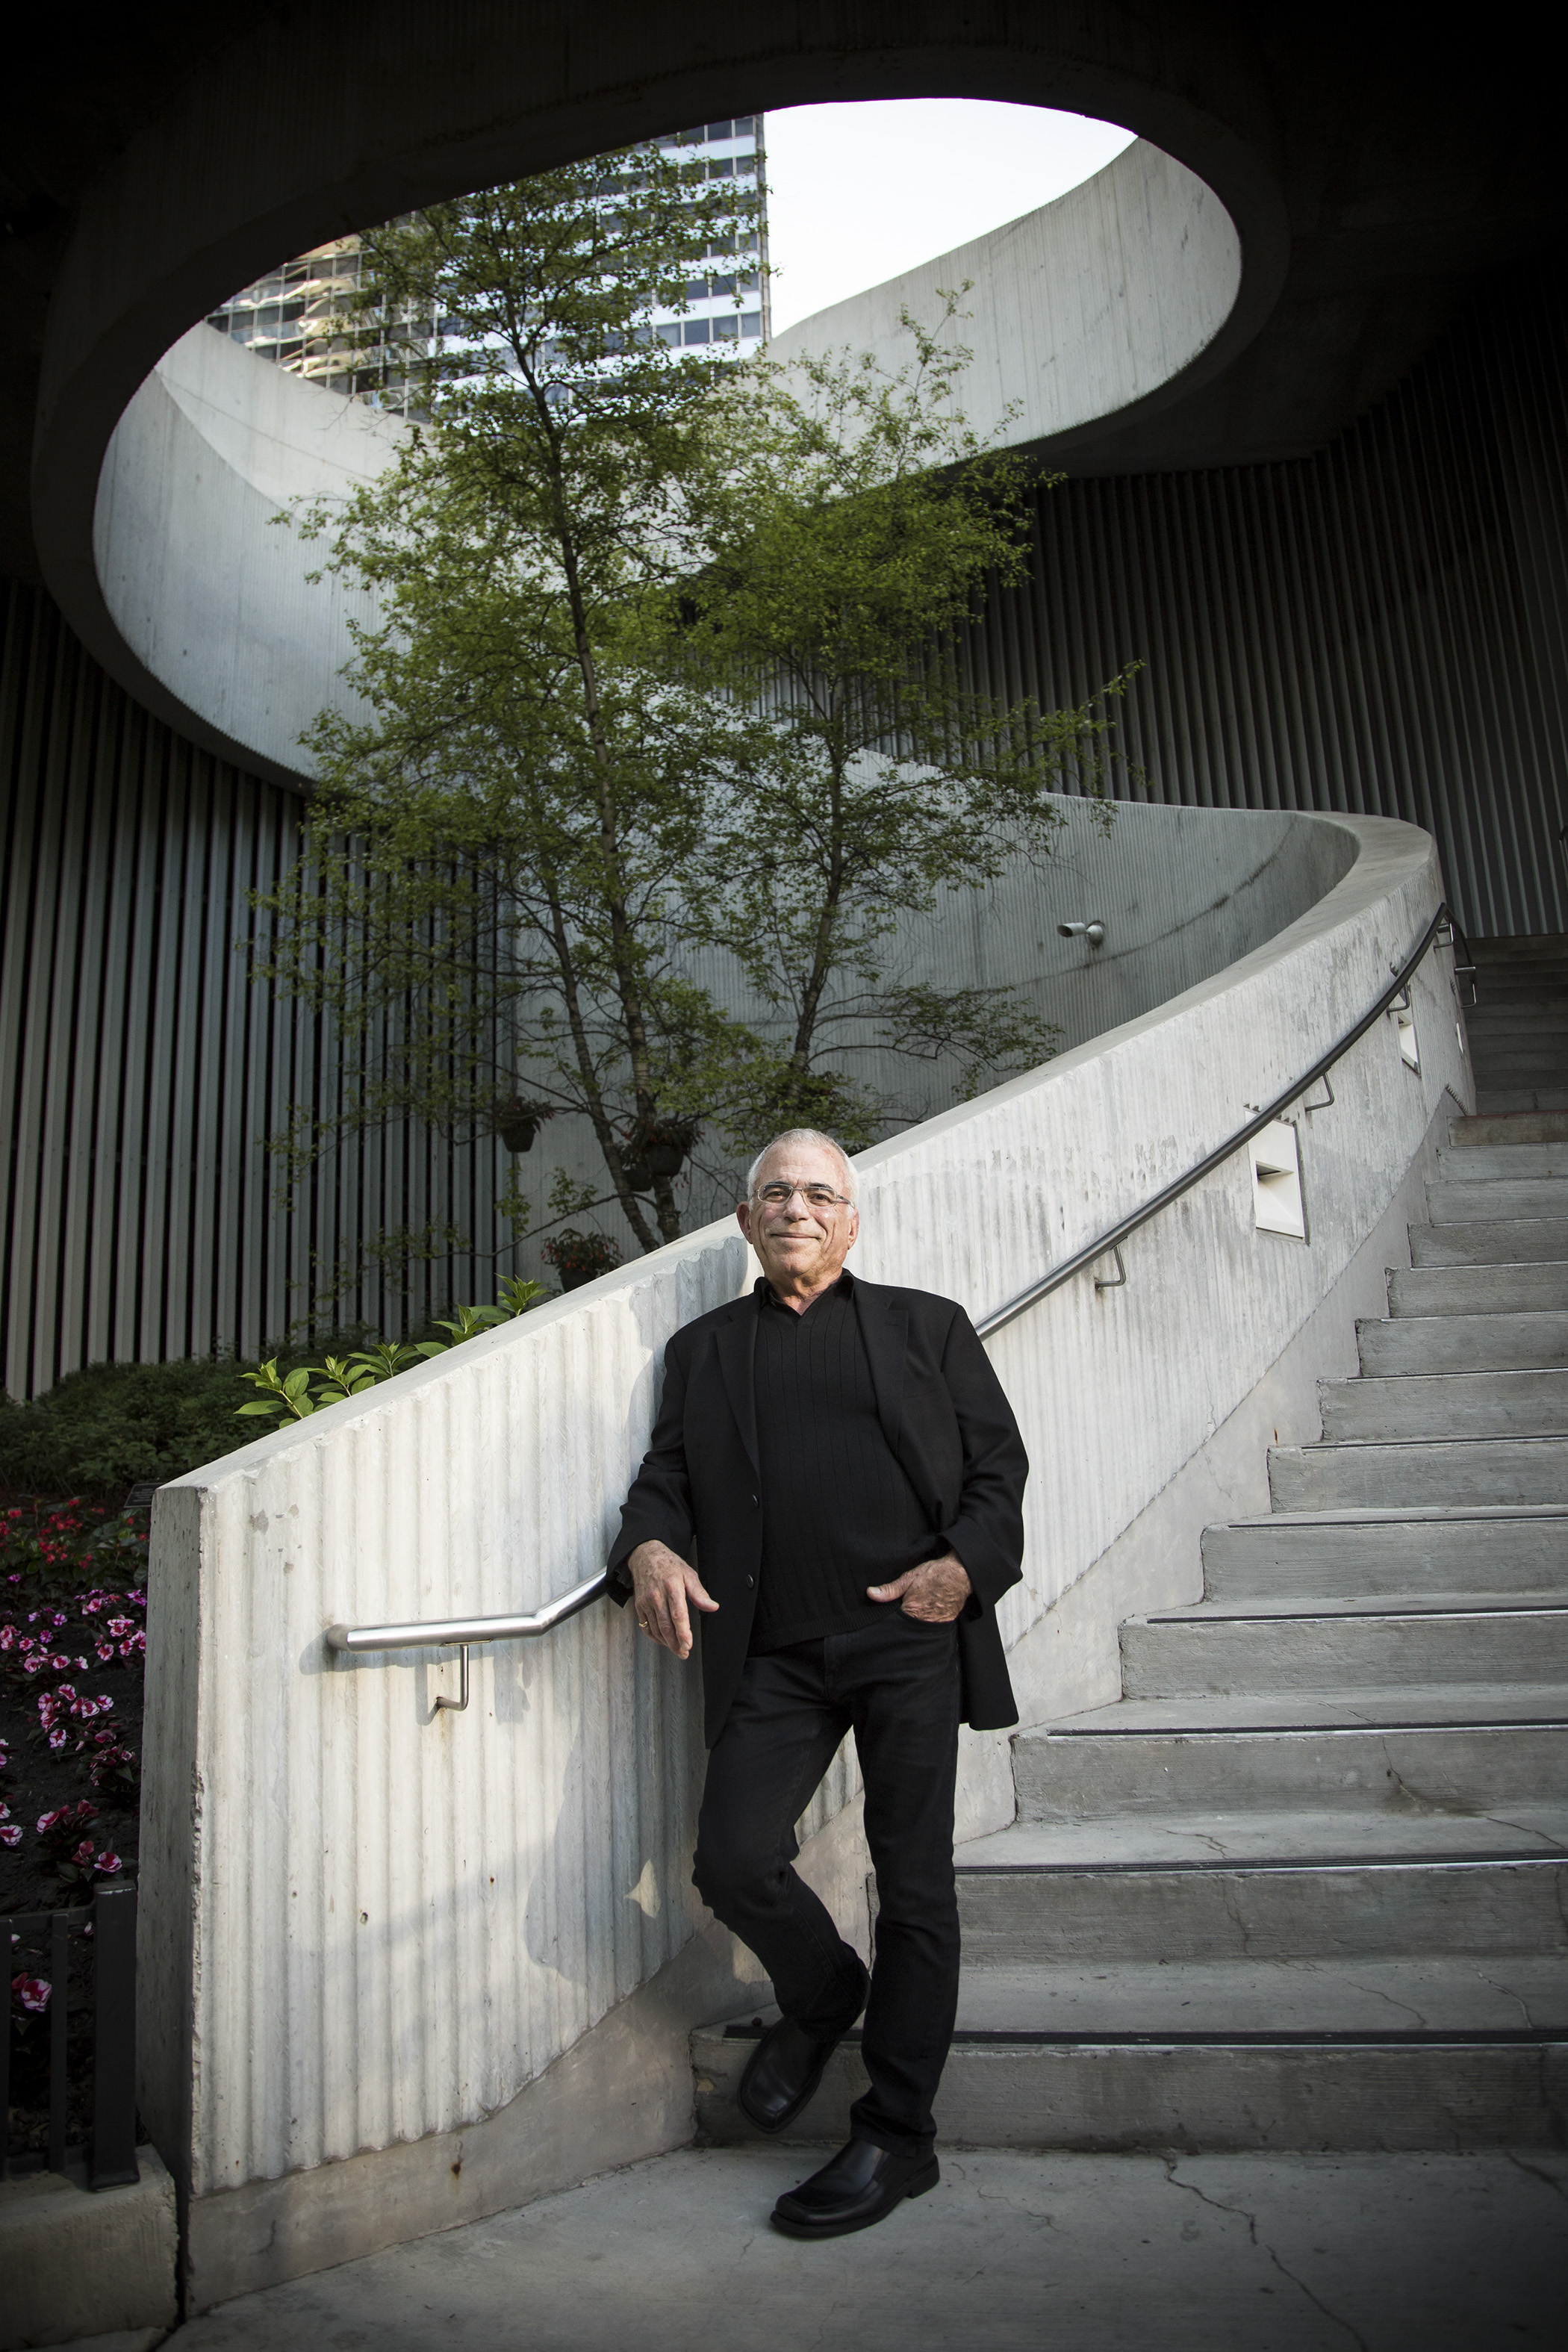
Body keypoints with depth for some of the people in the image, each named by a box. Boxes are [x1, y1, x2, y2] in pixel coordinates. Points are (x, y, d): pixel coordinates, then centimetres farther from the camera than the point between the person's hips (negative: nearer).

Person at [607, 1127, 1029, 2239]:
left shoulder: (926, 1325, 13)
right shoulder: (705, 1348, 18)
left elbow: (1000, 1462, 9)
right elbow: (667, 1473, 12)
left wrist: (966, 1565, -9)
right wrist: (651, 1547, -10)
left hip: (910, 1635, -1)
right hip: (776, 1653, 2)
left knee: (914, 1883, 2)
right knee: (733, 1863, -7)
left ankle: (897, 2137, 22)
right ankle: (822, 1994, 26)